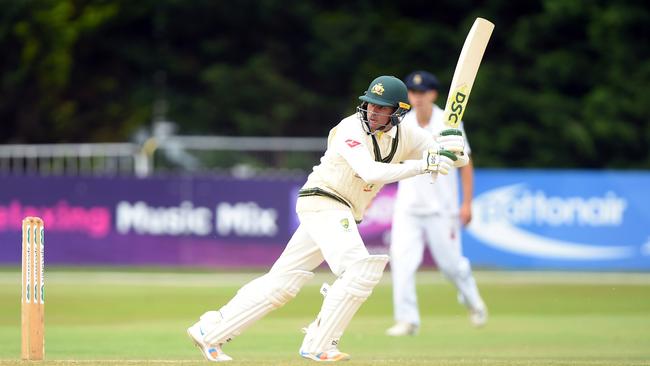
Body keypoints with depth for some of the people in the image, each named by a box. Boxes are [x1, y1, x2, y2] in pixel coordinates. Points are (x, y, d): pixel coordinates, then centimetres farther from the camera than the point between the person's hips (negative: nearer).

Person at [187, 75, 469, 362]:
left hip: (342, 217, 7)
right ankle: (318, 346, -15)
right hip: (322, 203, -7)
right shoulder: (351, 128, -15)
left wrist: (452, 147, -17)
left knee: (282, 283, 6)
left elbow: (458, 160, 7)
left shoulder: (405, 137, 5)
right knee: (360, 270, -23)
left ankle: (209, 331, 11)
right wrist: (424, 165, -33)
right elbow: (371, 173, -29)